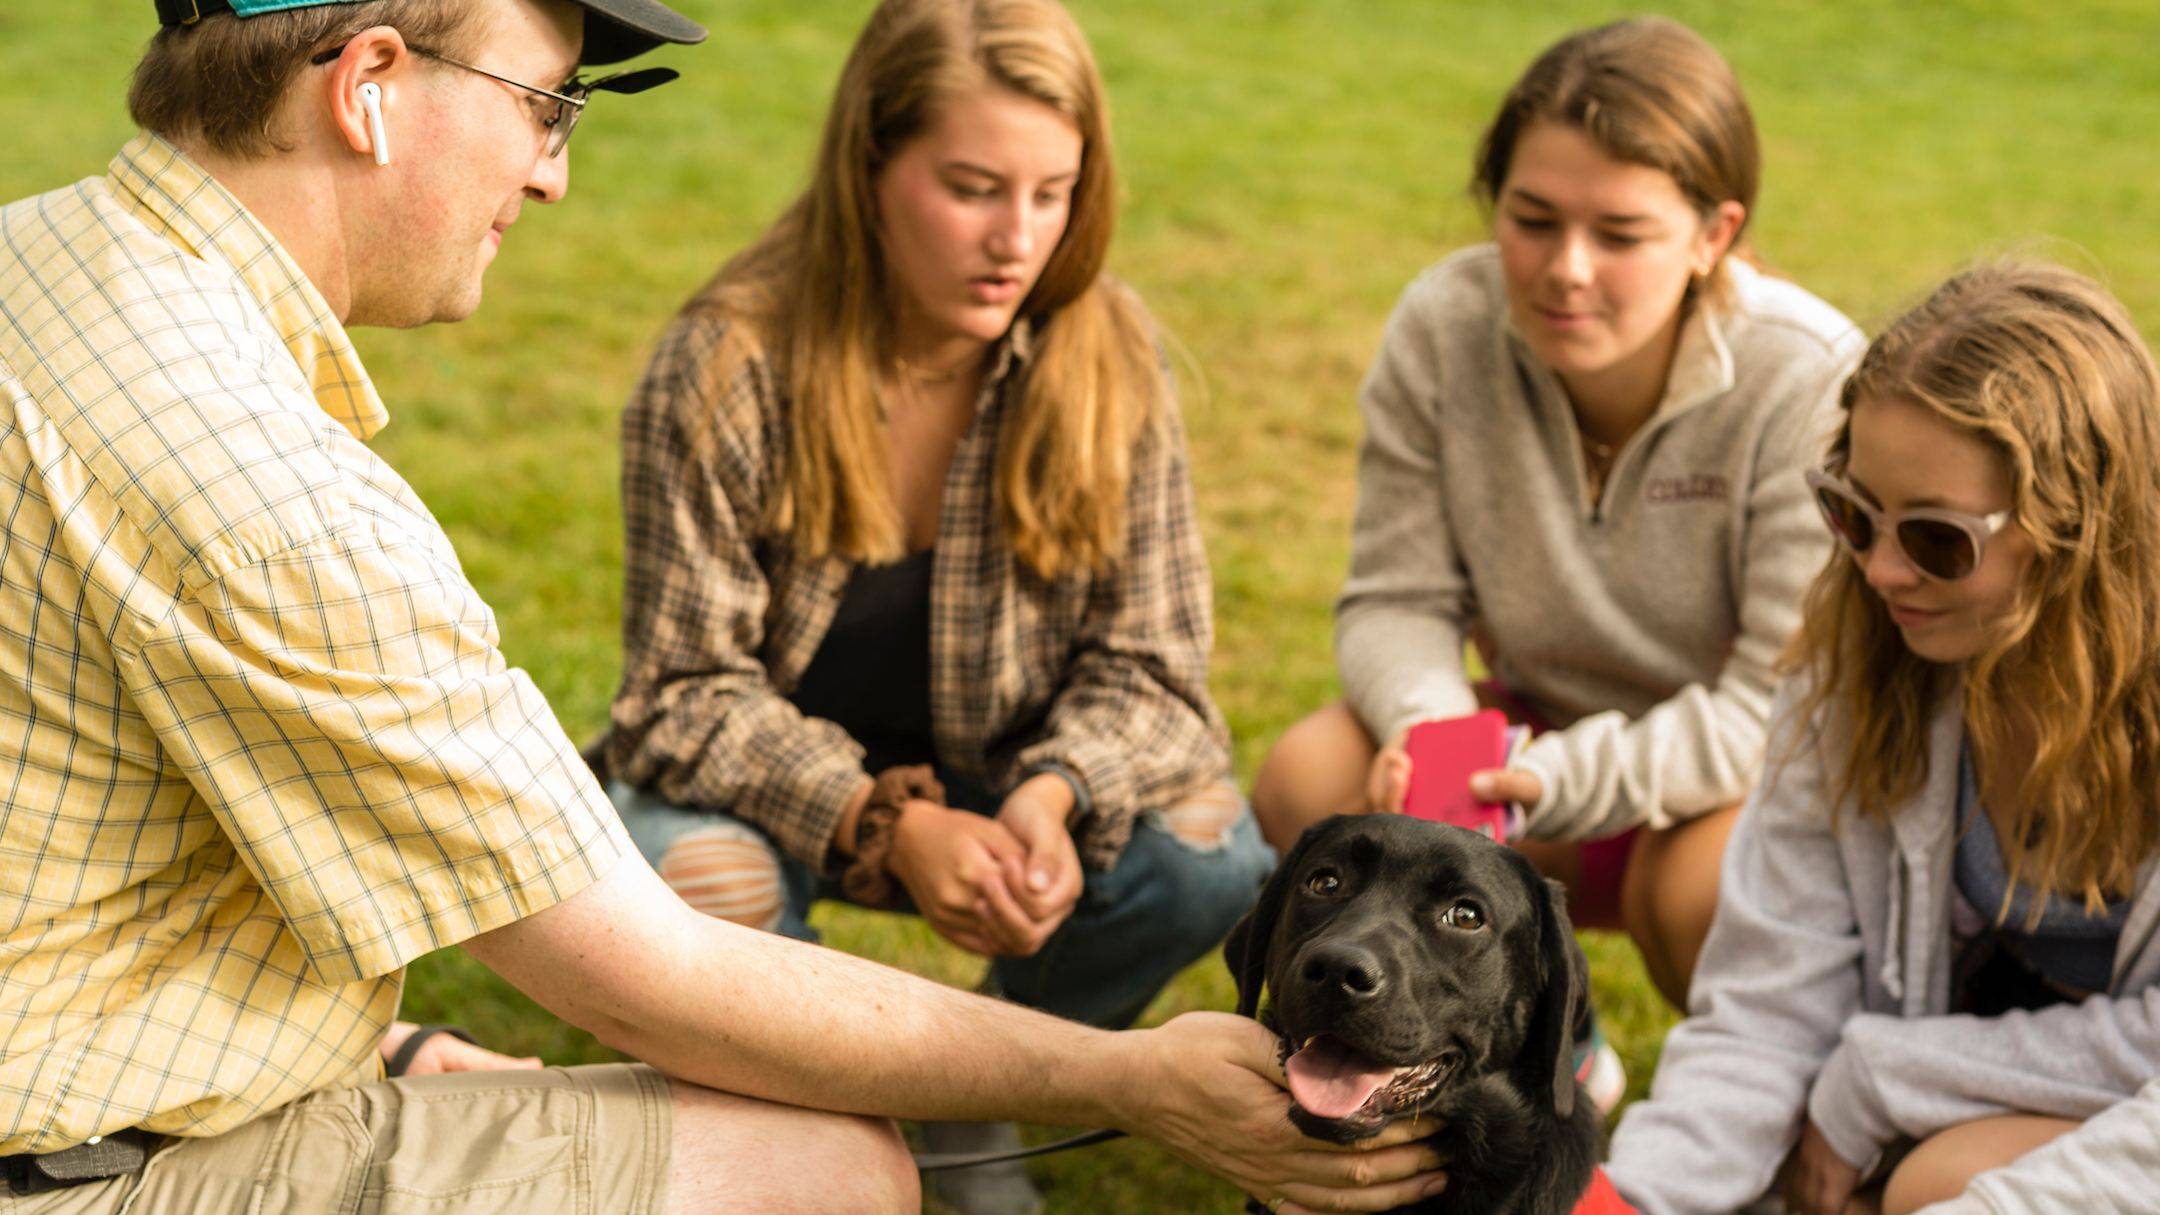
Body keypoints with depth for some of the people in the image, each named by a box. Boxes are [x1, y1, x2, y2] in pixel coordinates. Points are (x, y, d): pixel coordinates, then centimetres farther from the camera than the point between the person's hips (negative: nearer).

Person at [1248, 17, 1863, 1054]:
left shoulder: (1810, 384, -23)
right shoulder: (1442, 329, -11)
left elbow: (1786, 708, -25)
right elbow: (1397, 600, -7)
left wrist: (1560, 779, -37)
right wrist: (1432, 725, -31)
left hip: (1743, 788, -4)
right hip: (1547, 741, 4)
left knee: (1704, 883, -37)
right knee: (1308, 784, -20)